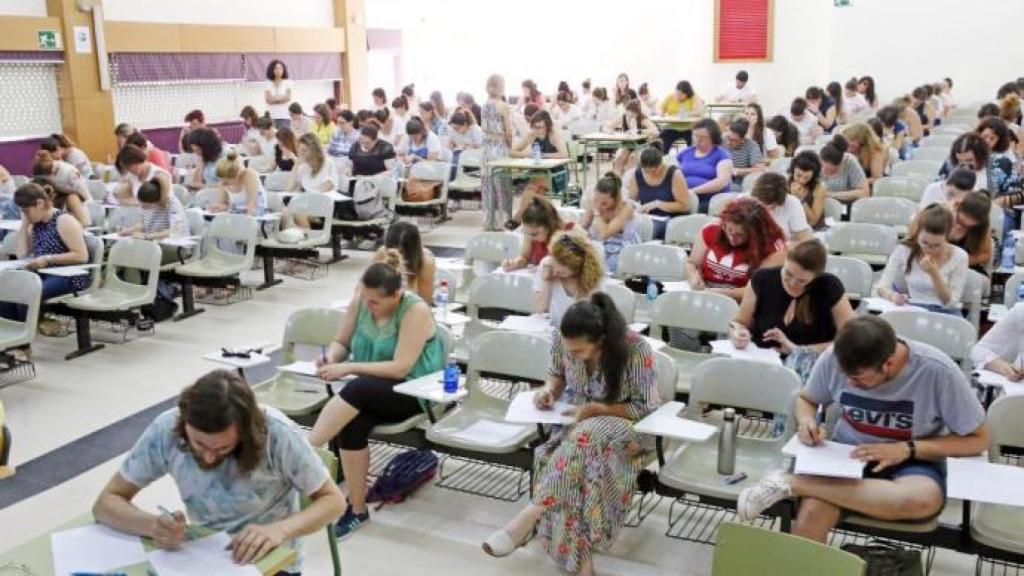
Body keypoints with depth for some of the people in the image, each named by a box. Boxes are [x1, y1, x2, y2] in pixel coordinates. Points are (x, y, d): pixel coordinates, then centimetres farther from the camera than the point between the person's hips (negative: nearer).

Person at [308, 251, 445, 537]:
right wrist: (332, 356, -13)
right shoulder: (360, 302, -2)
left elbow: (400, 367, -23)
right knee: (353, 423, -30)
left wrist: (349, 368, -27)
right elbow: (341, 342, 11)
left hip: (413, 392, -5)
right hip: (370, 391, 5)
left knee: (357, 388, -35)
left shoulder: (416, 310, -18)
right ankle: (357, 510, -20)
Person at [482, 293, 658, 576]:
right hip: (577, 421, 4)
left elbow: (645, 408, -16)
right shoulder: (563, 339, -13)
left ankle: (530, 516, -33)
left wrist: (594, 408, -25)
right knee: (572, 464, -32)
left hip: (623, 423, -4)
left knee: (583, 439, -38)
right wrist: (549, 389, -14)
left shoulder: (636, 350, -26)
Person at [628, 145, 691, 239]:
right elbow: (631, 200, 17)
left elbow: (684, 205, -7)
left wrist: (657, 204, -16)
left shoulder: (674, 174, -6)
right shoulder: (637, 175, 5)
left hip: (672, 220, -3)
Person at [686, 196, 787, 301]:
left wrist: (725, 293, -23)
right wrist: (694, 278, -10)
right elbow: (691, 264, 10)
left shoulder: (773, 248, -11)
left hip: (741, 302, -3)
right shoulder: (711, 230, -1)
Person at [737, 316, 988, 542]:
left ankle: (793, 483, -29)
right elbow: (805, 399, 9)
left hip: (913, 462, 0)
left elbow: (978, 440, -9)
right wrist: (806, 421, -15)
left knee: (923, 501, -39)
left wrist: (908, 449, -21)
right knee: (812, 512, -34)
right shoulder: (834, 358, -13)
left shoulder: (937, 371, -20)